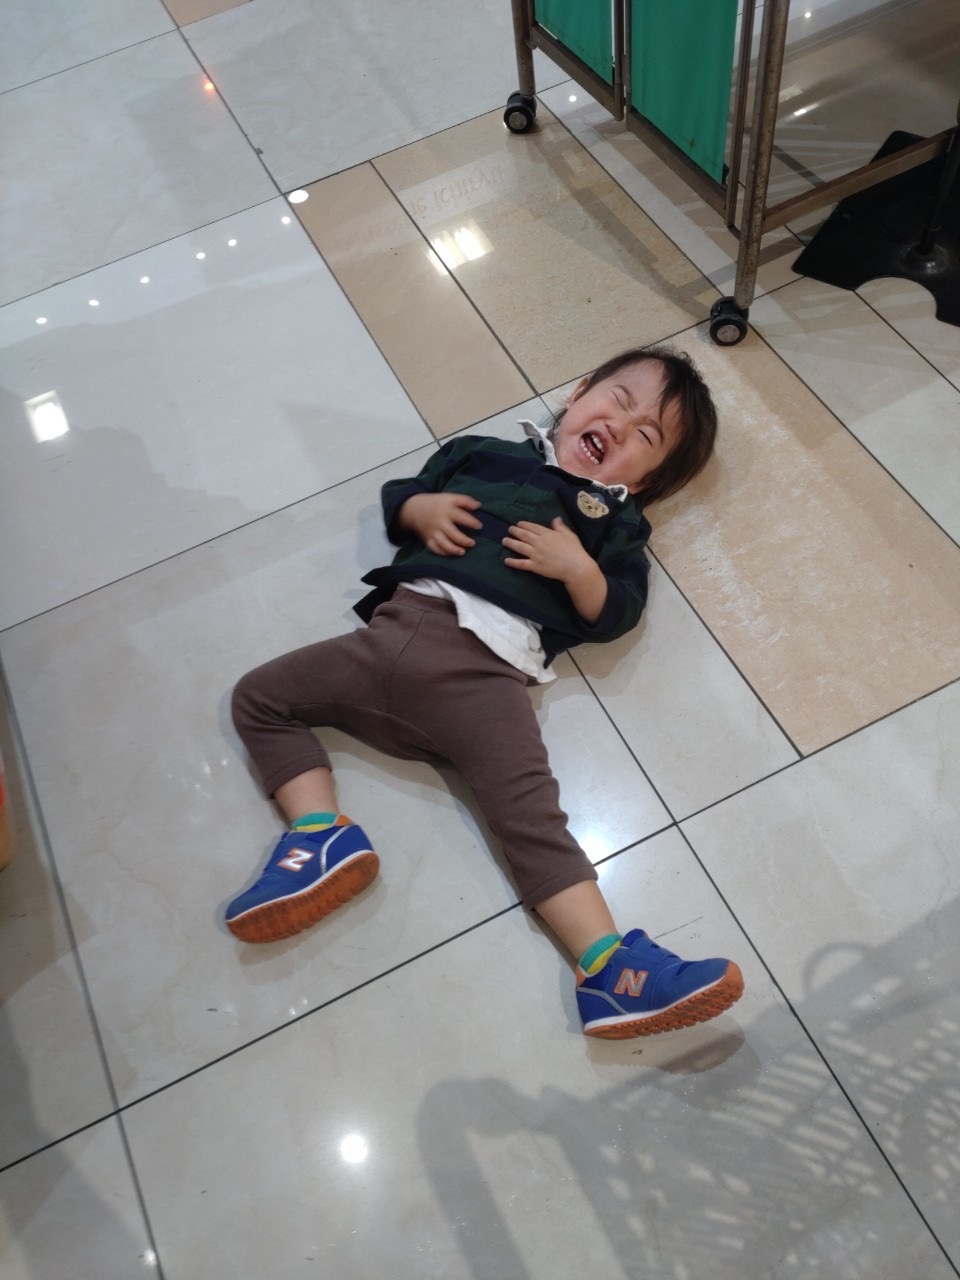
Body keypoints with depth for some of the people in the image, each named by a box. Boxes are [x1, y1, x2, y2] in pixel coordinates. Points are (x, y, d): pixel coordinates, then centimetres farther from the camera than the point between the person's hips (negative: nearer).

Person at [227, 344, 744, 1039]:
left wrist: (578, 568, -11)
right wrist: (422, 508, 6)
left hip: (487, 674, -3)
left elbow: (613, 616, 8)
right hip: (398, 630, 4)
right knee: (260, 696, 0)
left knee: (534, 820, -17)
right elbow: (398, 496, 29)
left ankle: (609, 968, -18)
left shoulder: (614, 523, 19)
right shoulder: (485, 453, 25)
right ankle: (323, 836, -8)